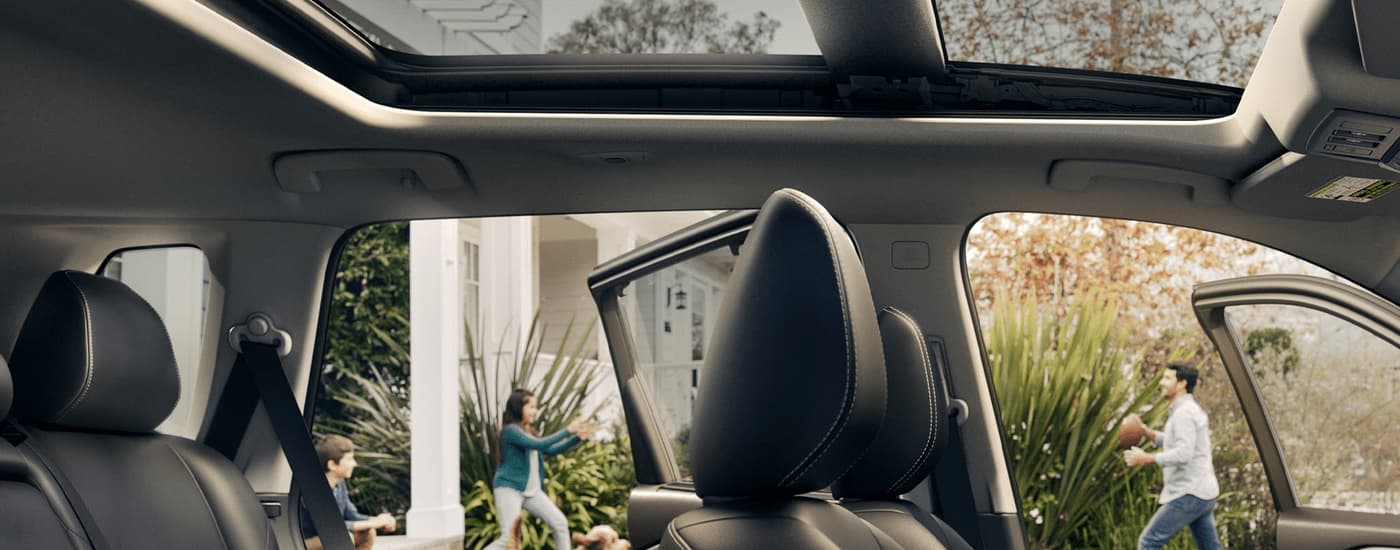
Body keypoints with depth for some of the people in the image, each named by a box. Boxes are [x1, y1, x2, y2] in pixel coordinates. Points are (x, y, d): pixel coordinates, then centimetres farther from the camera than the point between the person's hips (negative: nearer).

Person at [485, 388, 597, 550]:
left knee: (560, 523, 1)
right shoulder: (511, 430, -14)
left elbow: (551, 450, 16)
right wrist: (567, 431, -24)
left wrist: (578, 438, 4)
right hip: (509, 488, -8)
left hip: (532, 491, 8)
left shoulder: (530, 431, 14)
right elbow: (538, 444, -26)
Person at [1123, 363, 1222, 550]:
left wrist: (1147, 458, -22)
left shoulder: (1184, 413, -15)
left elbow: (1183, 454, -26)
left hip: (1189, 494, -10)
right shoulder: (1190, 410, 18)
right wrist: (1143, 430, 14)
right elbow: (1171, 443, 29)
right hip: (1203, 494, 10)